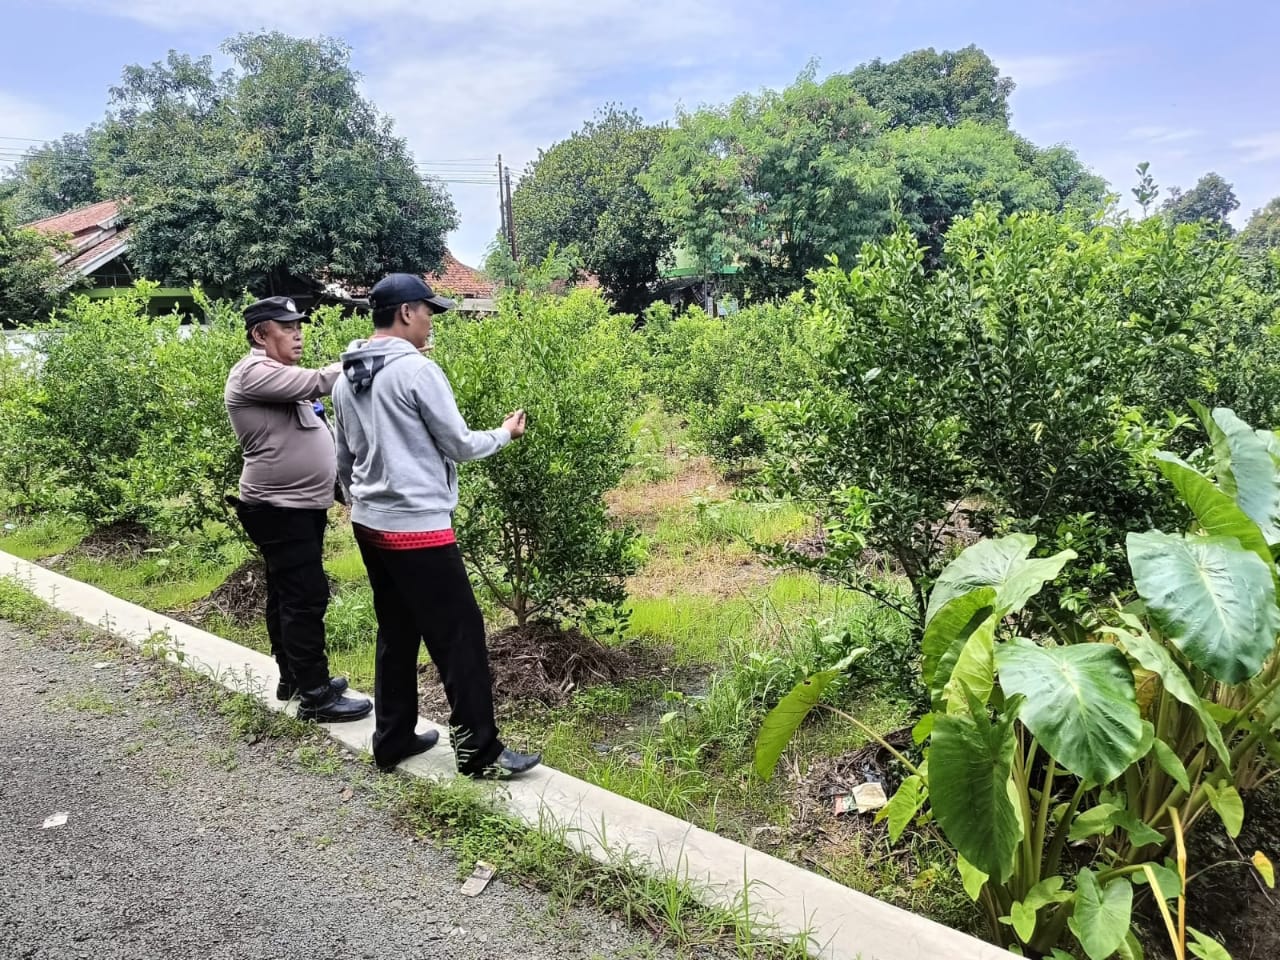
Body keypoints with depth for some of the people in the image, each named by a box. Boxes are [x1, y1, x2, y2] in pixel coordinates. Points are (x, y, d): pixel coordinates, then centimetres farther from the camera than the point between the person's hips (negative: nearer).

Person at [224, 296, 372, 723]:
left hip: (298, 506, 10)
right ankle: (315, 695, -1)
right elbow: (319, 381, -25)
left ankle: (293, 677, 28)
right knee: (306, 598, -8)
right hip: (280, 510, -10)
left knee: (287, 596, 17)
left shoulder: (281, 376, 17)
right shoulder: (254, 373, -14)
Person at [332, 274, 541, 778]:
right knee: (460, 637, 0)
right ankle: (480, 752, 8)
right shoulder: (417, 369, -14)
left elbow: (344, 460, 18)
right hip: (418, 528, -9)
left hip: (370, 526, 9)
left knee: (396, 633, 18)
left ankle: (392, 739, 26)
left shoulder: (345, 379, 11)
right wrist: (505, 433, 9)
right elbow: (459, 445, -8)